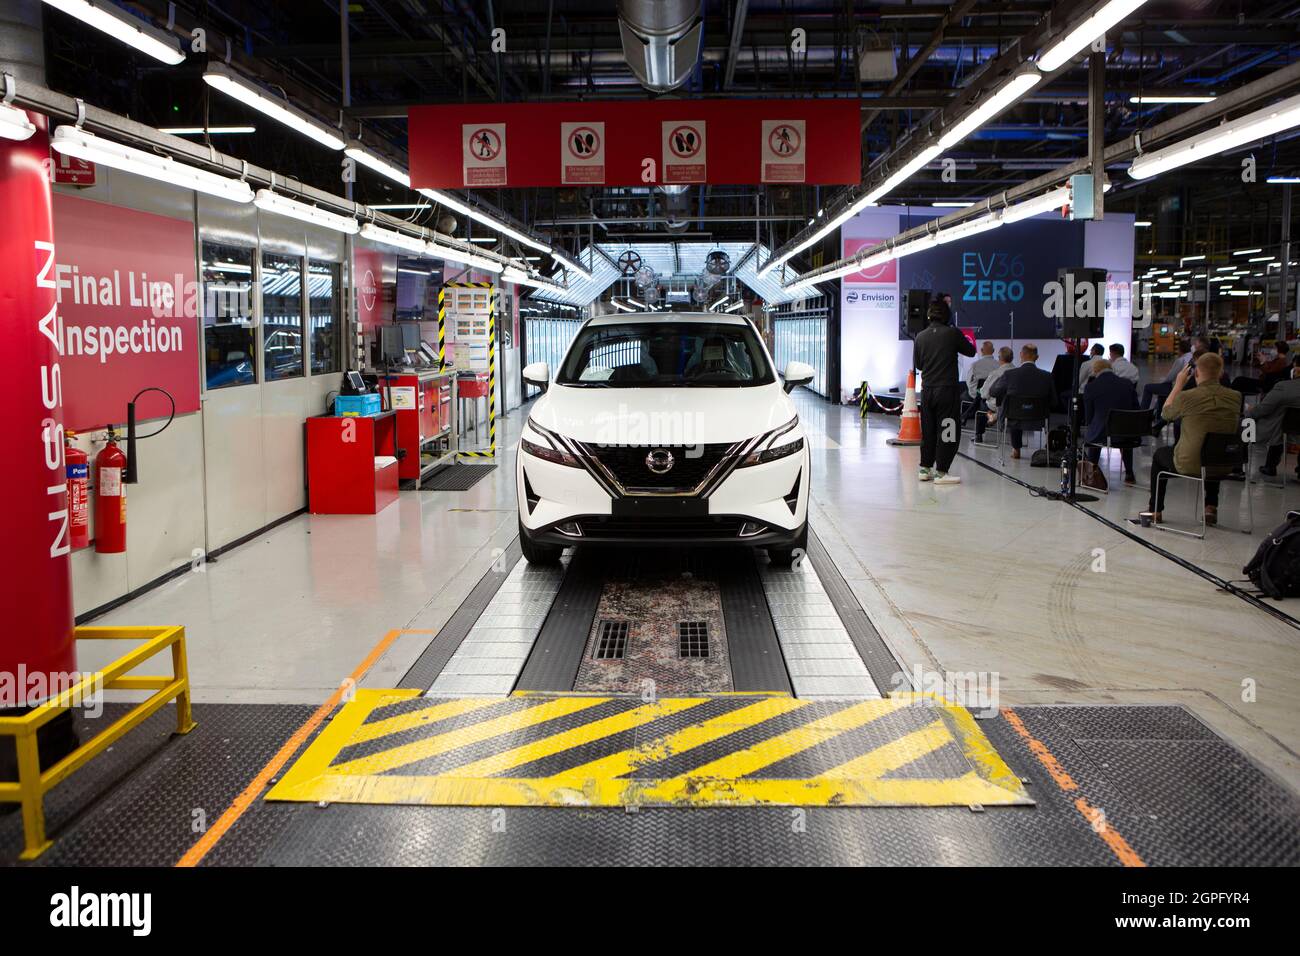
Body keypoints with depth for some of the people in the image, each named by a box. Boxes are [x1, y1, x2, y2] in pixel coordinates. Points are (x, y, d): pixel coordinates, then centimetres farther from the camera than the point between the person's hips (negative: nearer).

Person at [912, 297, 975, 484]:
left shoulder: (920, 336, 3)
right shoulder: (952, 333, -9)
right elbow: (970, 351, 5)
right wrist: (967, 341, 24)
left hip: (927, 389, 5)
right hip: (948, 389, -5)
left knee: (928, 430, 13)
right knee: (948, 430, 1)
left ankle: (925, 468, 19)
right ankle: (941, 472, 0)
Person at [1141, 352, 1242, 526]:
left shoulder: (1186, 397, -19)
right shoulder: (1236, 397, -8)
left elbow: (1165, 413, 3)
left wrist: (1179, 384, 11)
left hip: (1189, 466, -4)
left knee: (1160, 453, 29)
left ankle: (1155, 509, 35)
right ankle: (1211, 507, 32)